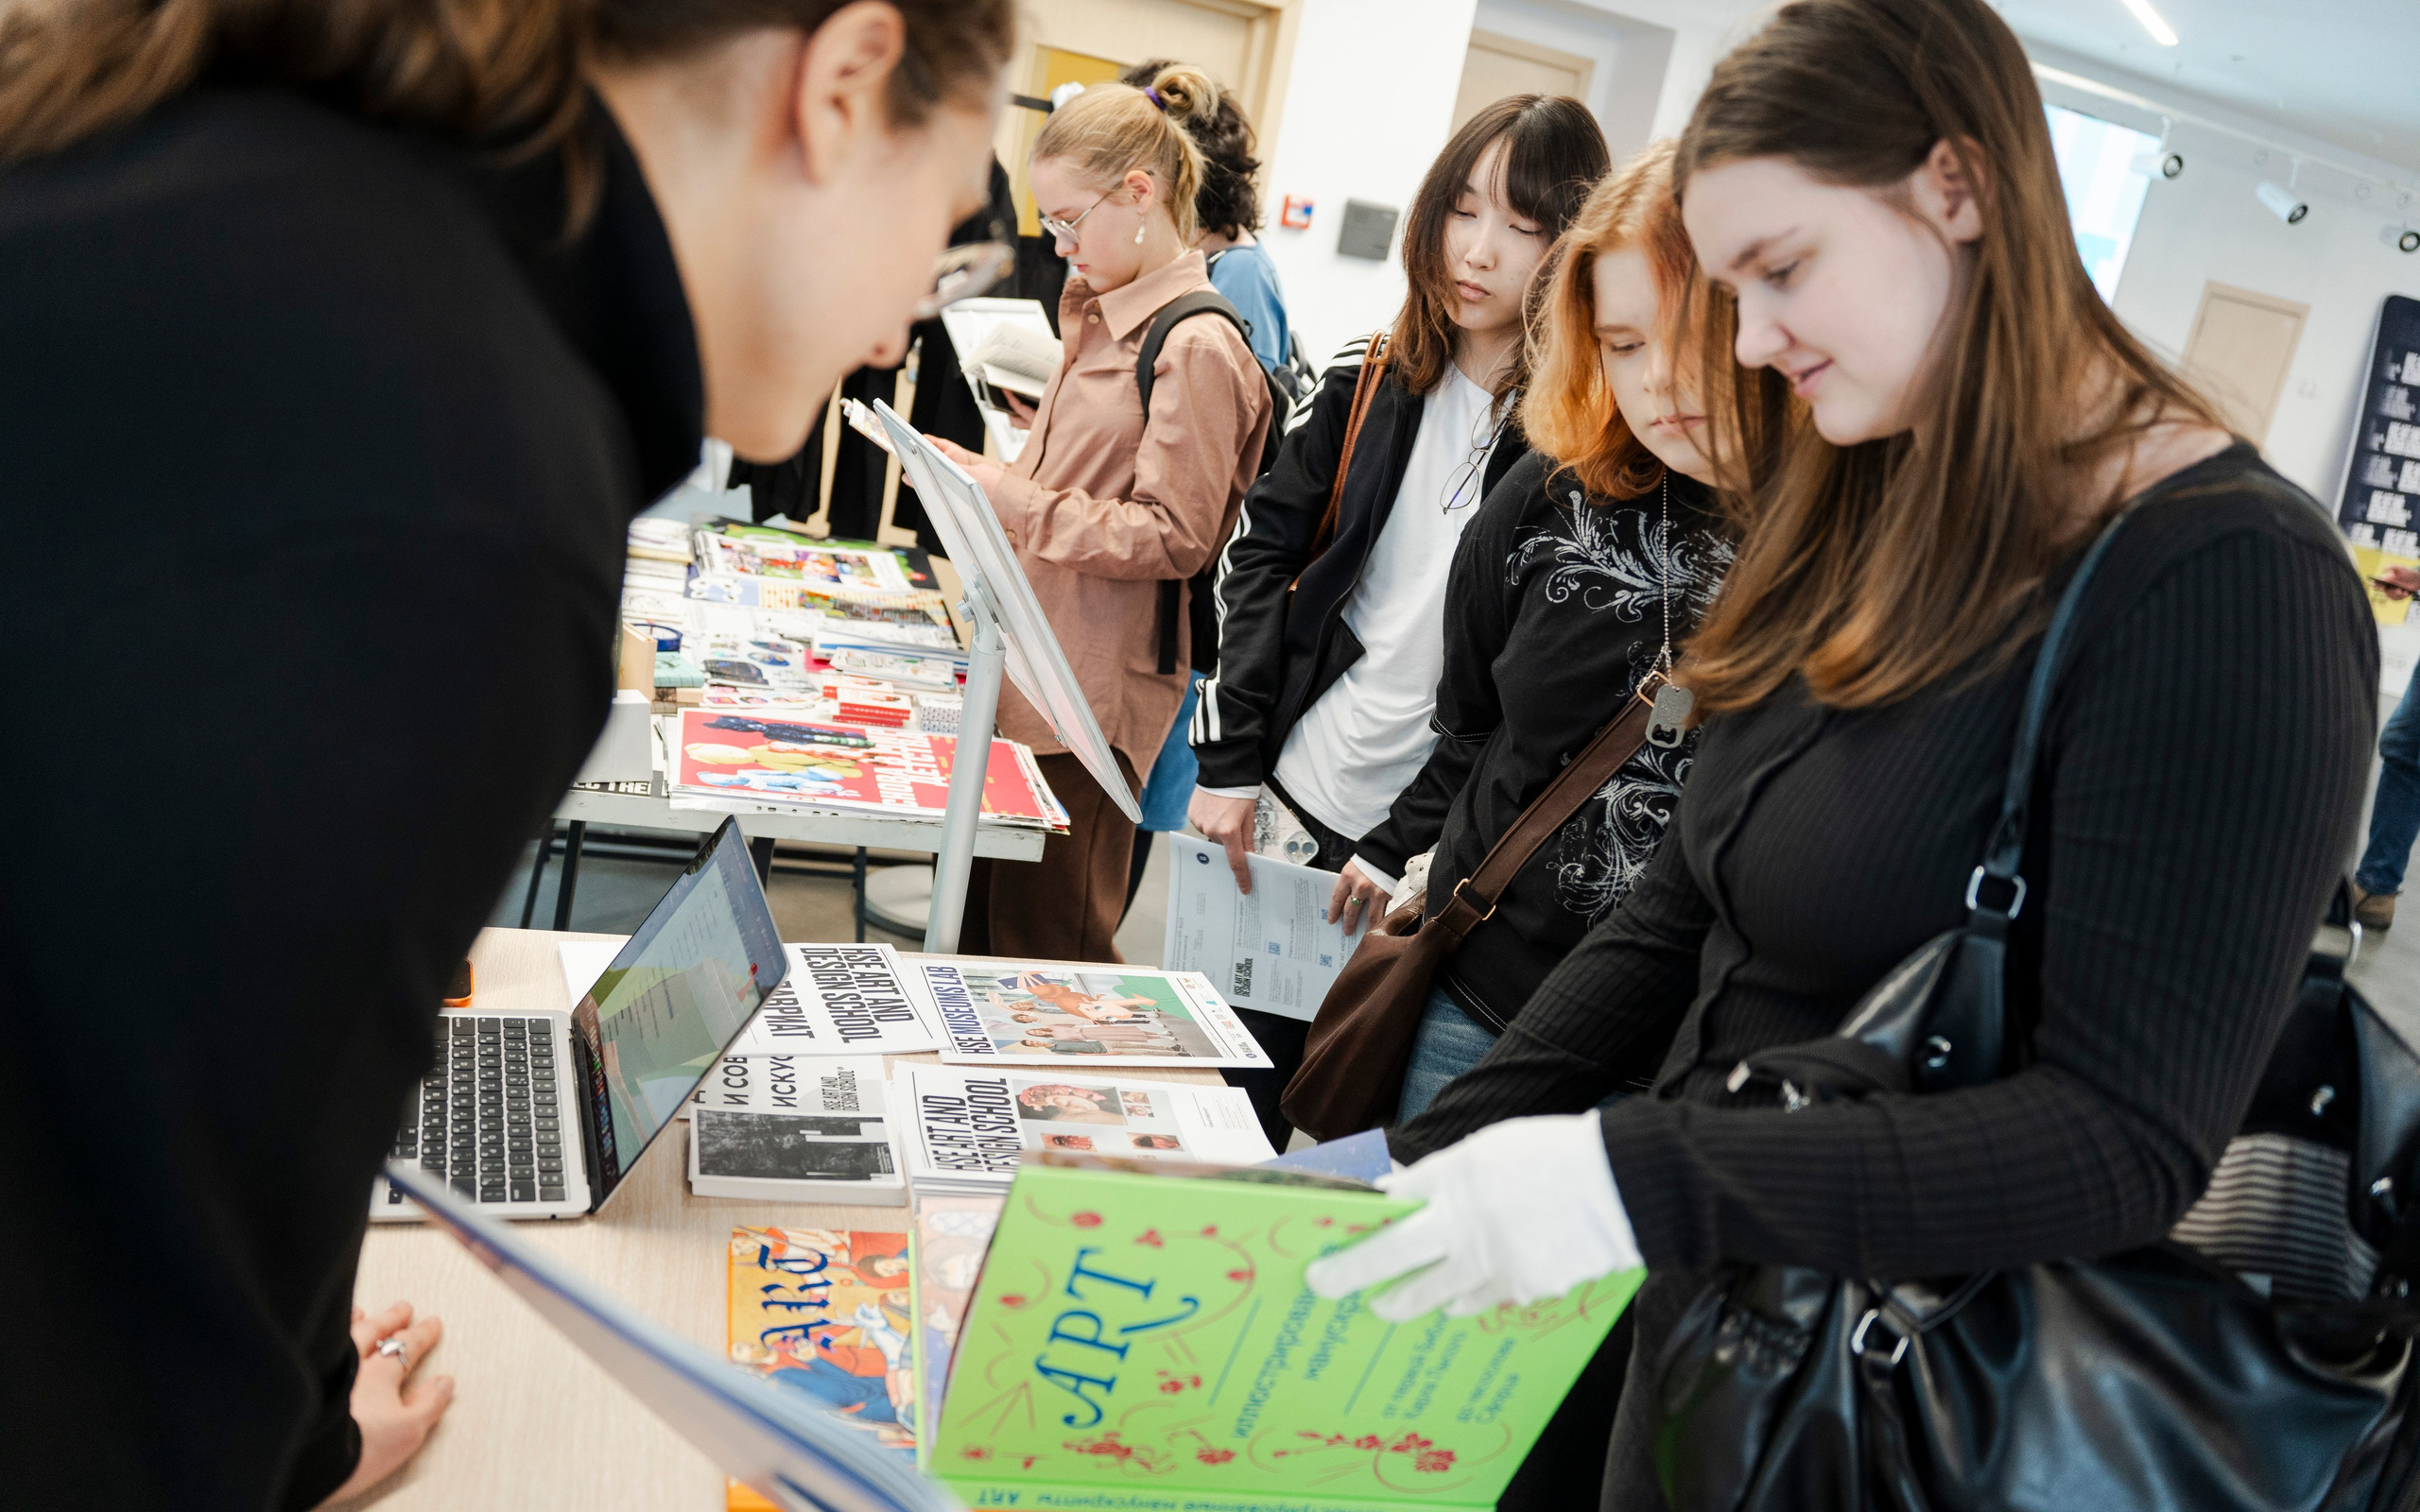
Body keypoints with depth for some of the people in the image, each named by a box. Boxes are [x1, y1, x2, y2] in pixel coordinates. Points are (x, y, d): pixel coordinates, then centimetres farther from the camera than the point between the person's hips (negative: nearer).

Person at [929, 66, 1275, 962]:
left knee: (1047, 942, 1)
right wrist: (985, 477, 8)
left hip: (1092, 701, -9)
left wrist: (1019, 503, -20)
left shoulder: (1198, 349, -15)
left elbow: (1173, 539, -18)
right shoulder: (1107, 321, 15)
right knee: (974, 917, 17)